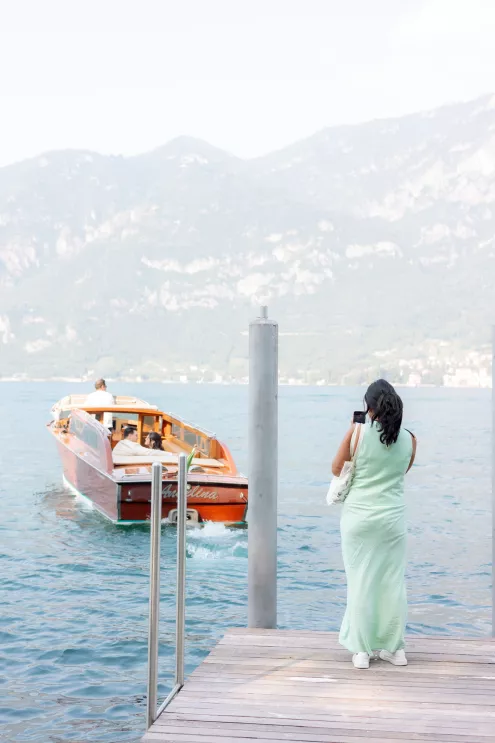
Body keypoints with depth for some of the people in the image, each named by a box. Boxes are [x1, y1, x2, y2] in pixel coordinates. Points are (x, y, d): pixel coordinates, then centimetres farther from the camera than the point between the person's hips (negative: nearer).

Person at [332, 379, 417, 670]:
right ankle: (395, 649, 19)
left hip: (359, 517, -2)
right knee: (393, 583, 11)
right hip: (393, 518, 2)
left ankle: (362, 651, 7)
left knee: (360, 583, 4)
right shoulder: (409, 439, -1)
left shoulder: (358, 433, -9)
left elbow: (337, 468, 2)